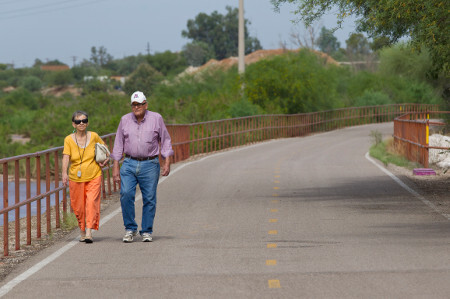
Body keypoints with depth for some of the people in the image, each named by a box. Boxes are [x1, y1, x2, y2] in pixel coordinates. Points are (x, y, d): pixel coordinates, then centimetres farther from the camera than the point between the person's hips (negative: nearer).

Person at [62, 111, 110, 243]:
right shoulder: (69, 140, -4)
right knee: (78, 206, 6)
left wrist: (107, 159, 1)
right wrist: (64, 173, -31)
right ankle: (82, 231, 27)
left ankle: (89, 232, -19)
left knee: (92, 203, -15)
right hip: (76, 178, 1)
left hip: (93, 177, 0)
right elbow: (65, 158, -16)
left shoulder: (94, 136, 0)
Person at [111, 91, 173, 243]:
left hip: (150, 164, -1)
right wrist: (115, 166, 7)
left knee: (149, 199, -2)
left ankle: (146, 231, 10)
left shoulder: (156, 118, 3)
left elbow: (165, 140, 8)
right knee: (126, 194, -15)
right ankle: (130, 229, -1)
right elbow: (119, 144, 12)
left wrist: (167, 162, -1)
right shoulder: (125, 120, 9)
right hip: (129, 164, 1)